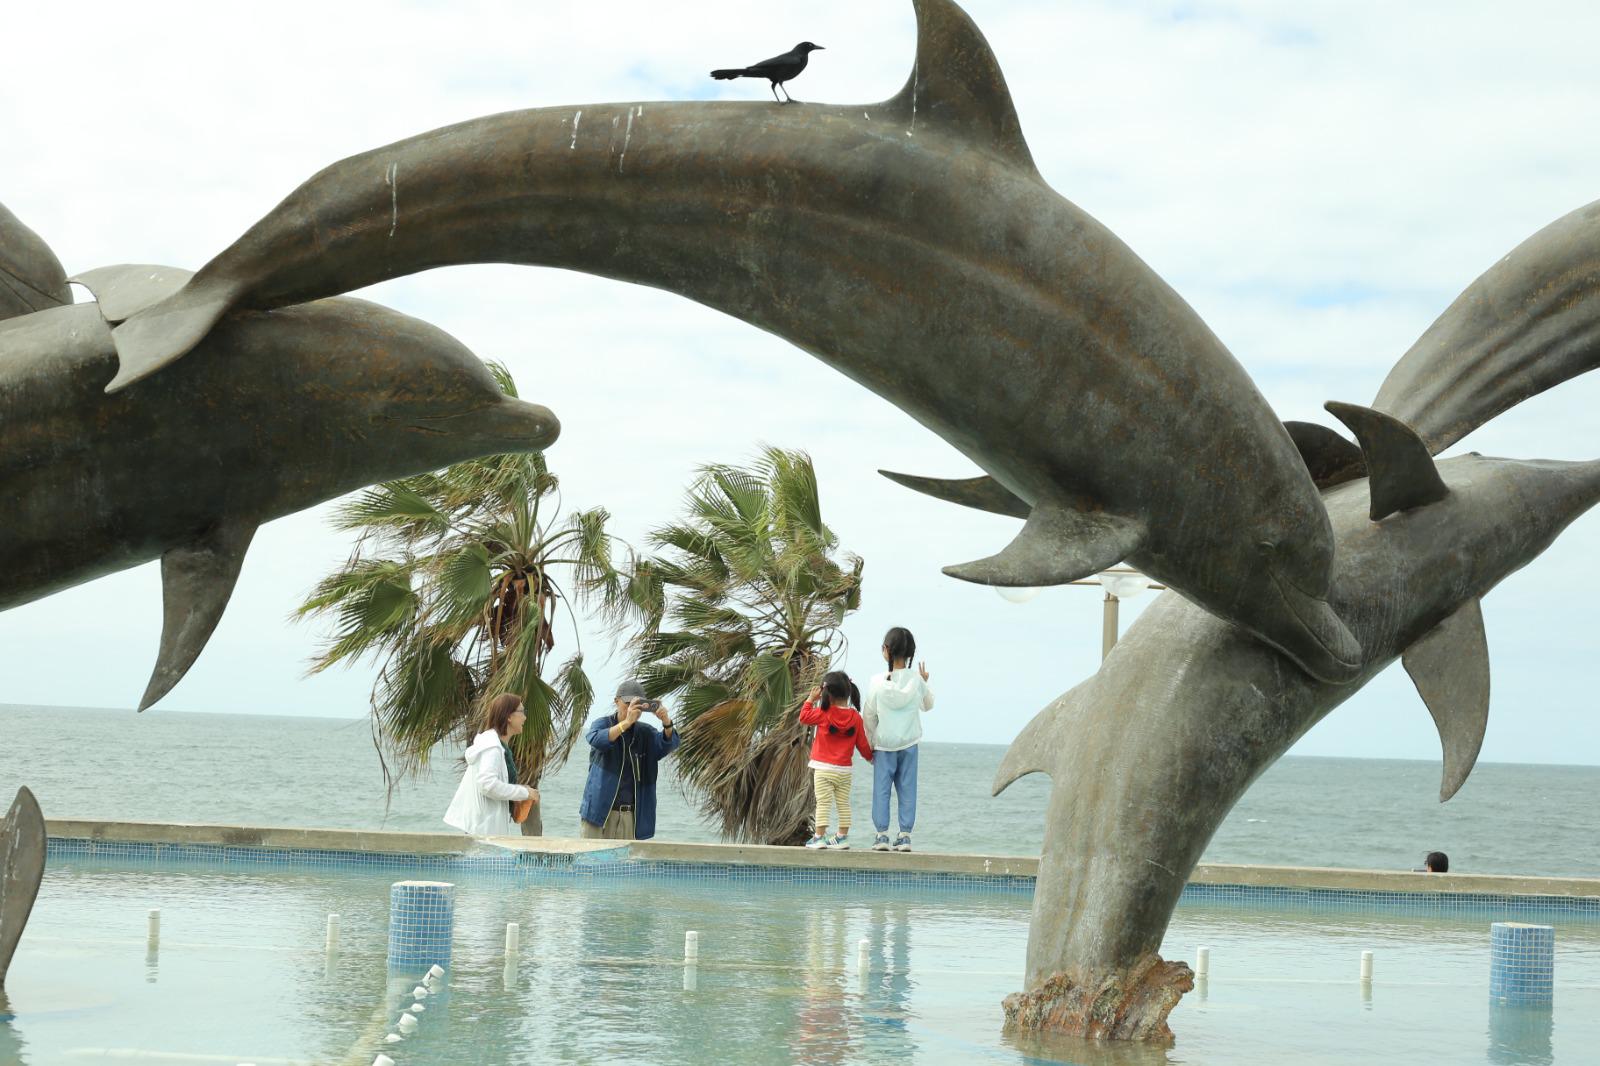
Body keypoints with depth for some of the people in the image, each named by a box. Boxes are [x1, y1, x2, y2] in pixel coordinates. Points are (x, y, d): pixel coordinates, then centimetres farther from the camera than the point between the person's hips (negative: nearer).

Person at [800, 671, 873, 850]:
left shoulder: (824, 714, -11)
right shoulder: (856, 717, -1)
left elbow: (804, 716, 2)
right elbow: (862, 743, 5)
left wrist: (811, 698, 12)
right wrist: (870, 756, 23)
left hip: (823, 768, -3)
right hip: (845, 770, 3)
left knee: (823, 803, -2)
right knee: (843, 804, 10)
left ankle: (819, 837, -4)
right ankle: (842, 837, 14)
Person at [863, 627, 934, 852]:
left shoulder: (878, 683, -10)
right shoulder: (916, 681, -5)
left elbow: (868, 716, -3)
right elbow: (927, 705, 13)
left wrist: (869, 743, 10)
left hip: (884, 744, -2)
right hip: (909, 743, 2)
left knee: (881, 789, 4)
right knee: (907, 789, 6)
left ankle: (882, 834, 1)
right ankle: (905, 835, 4)